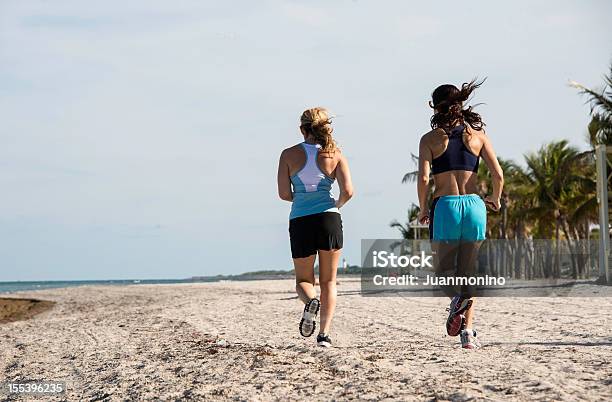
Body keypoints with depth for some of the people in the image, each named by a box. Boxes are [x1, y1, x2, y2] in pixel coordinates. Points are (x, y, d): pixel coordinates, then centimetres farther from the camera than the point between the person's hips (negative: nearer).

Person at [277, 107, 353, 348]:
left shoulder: (289, 155, 2)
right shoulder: (335, 154, 2)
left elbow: (284, 194, 0)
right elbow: (348, 191, -7)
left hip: (300, 221, 0)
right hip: (329, 219, 0)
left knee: (303, 280, 15)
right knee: (328, 281, 13)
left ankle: (310, 302, -19)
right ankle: (324, 334, 3)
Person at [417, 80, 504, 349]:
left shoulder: (430, 139, 1)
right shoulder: (477, 134, 7)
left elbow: (423, 178, -9)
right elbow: (498, 175, 1)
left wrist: (422, 210, 5)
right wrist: (495, 200, 19)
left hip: (444, 206, -2)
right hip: (474, 205, 2)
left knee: (443, 270, 11)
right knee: (468, 272, 11)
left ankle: (457, 297, -22)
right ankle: (467, 332, 4)